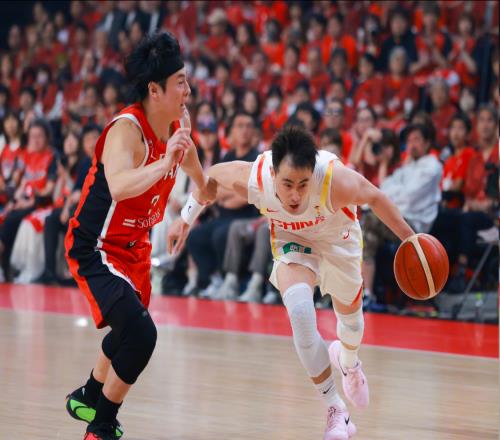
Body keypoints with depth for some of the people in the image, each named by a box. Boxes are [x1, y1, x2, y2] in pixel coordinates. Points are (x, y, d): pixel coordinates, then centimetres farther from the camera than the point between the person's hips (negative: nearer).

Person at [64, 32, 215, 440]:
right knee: (140, 334, -23)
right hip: (95, 248, -9)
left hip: (135, 244, 9)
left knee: (130, 330, 26)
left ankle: (88, 398, 53)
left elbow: (187, 153, 23)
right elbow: (118, 187, -49)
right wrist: (165, 163, -57)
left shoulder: (179, 120, -4)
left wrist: (204, 186, 39)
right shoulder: (126, 129, -29)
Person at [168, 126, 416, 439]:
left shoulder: (337, 181, -43)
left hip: (338, 238, 0)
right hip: (292, 241, 0)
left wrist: (408, 237, -13)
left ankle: (348, 362, 62)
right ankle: (335, 409, -10)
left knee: (349, 313, 22)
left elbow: (374, 197, -22)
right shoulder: (251, 178, -37)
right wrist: (186, 219, -6)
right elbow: (211, 174, -15)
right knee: (300, 311, -26)